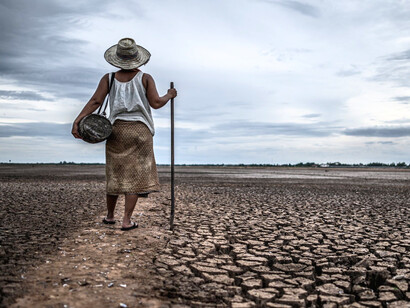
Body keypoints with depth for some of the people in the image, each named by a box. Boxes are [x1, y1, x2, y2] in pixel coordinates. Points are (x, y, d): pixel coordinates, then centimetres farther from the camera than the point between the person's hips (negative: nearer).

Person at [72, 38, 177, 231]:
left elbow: (95, 101, -8)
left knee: (115, 173, 15)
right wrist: (169, 95, 13)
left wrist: (77, 121, -12)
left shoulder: (109, 78, 3)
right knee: (135, 175, 2)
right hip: (140, 130, -2)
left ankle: (109, 215, 27)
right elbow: (156, 103, -6)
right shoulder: (145, 78, -2)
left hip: (117, 130, 3)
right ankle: (126, 220, 1)